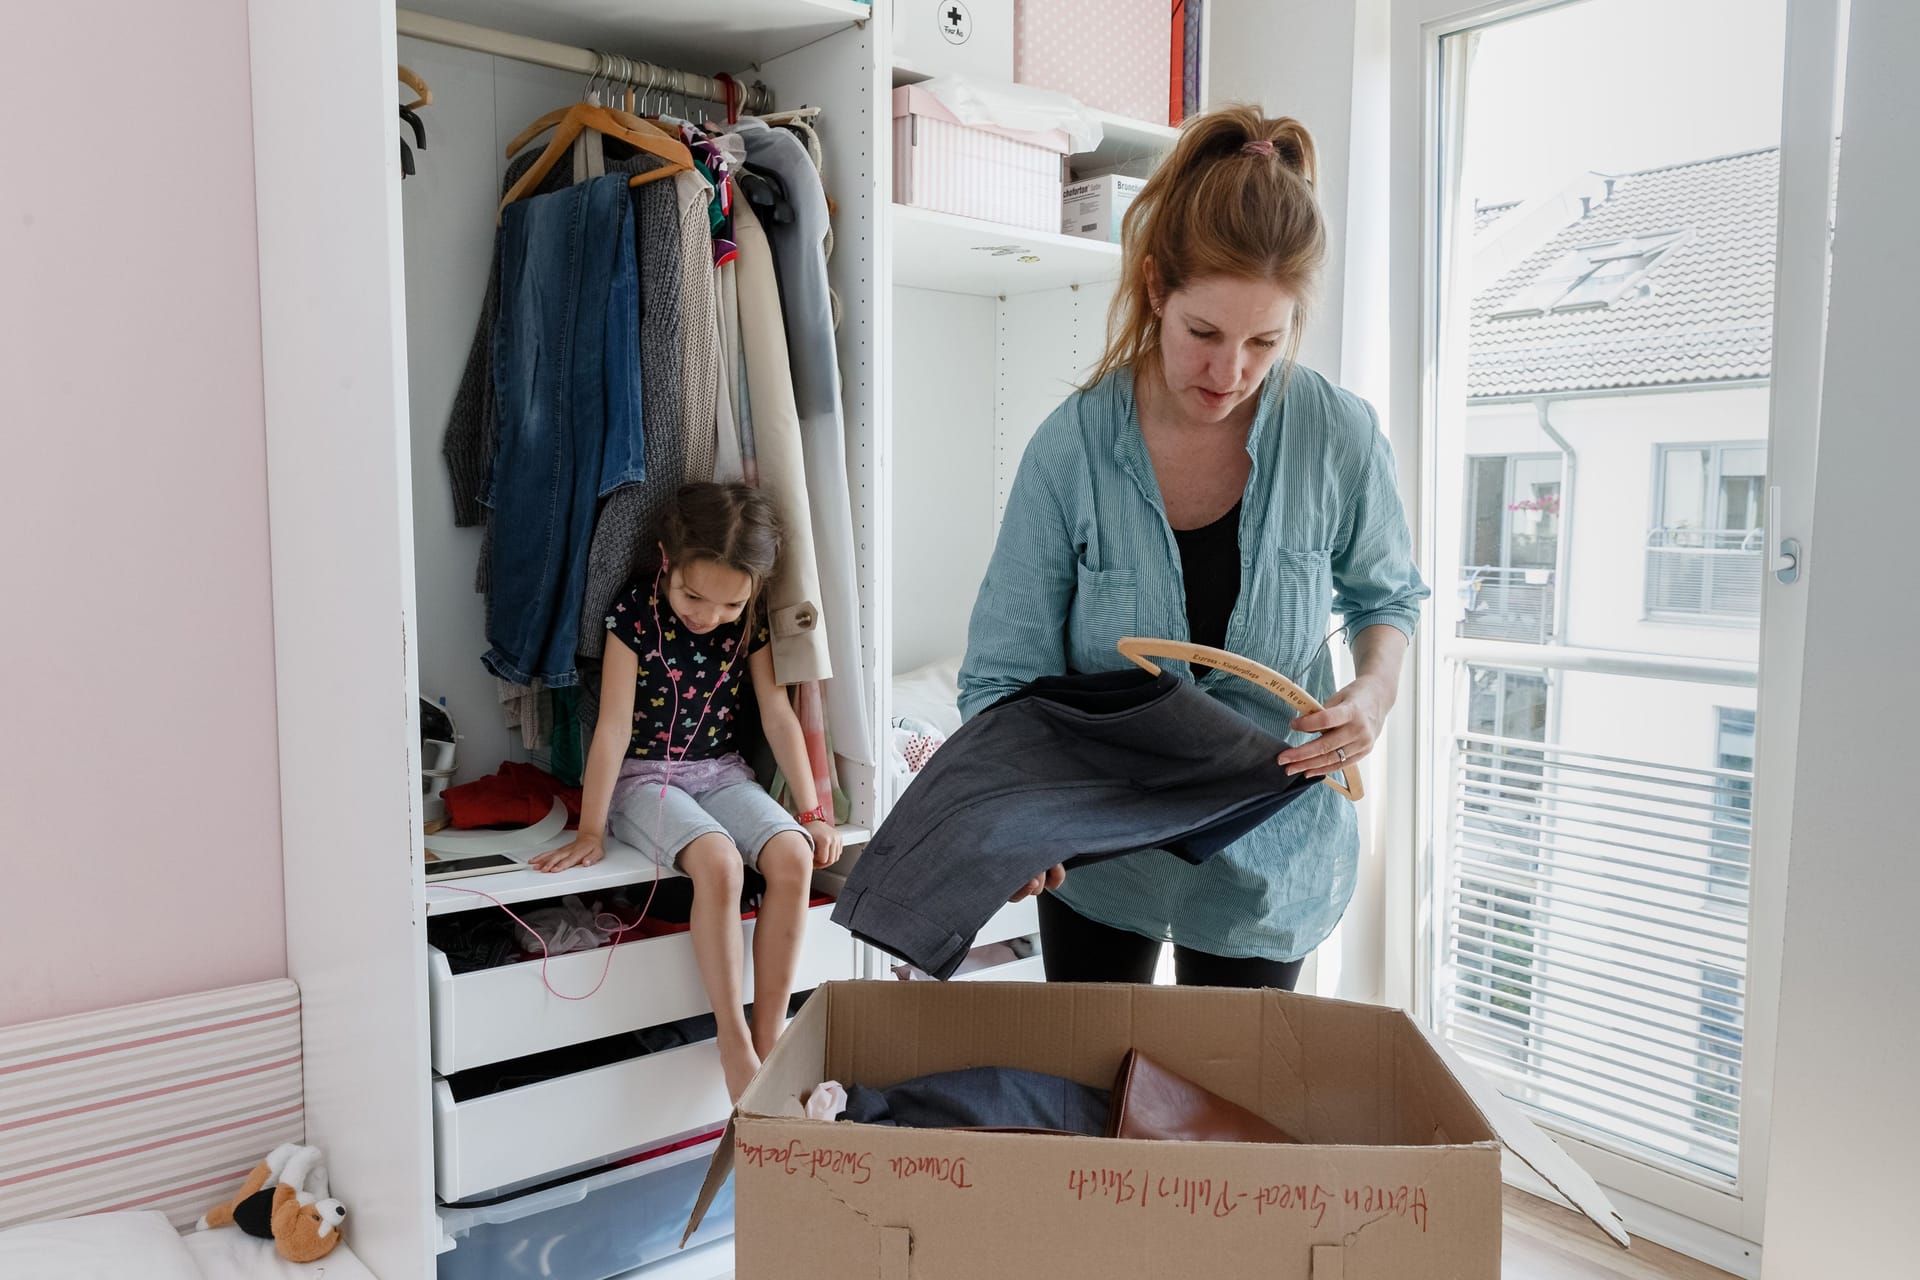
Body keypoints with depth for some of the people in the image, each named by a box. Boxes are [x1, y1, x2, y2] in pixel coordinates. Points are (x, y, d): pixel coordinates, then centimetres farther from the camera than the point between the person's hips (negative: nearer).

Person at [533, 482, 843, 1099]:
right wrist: (590, 831, -13)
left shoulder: (751, 622, -3)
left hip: (720, 771, 4)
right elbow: (614, 726, -14)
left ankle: (770, 1035, -14)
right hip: (644, 776, -4)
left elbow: (778, 714, 1)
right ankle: (733, 1042, -22)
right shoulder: (635, 613, -14)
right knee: (717, 862, -33)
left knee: (794, 857, -24)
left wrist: (813, 811, -1)